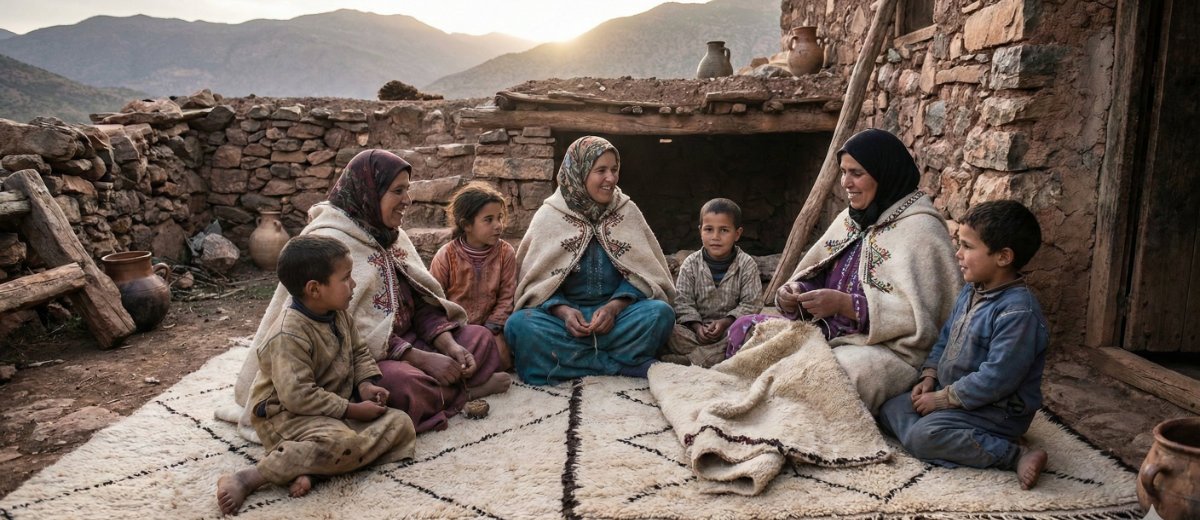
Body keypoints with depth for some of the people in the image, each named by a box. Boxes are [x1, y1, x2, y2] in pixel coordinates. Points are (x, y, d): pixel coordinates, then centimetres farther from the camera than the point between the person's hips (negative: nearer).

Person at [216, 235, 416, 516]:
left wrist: (366, 385, -5)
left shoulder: (339, 316, 3)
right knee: (341, 441, -37)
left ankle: (310, 466, -23)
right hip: (287, 415, -9)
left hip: (335, 410, 9)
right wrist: (353, 410, -23)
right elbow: (298, 396, -28)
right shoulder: (288, 335, -24)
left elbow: (359, 353, 16)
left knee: (400, 423, -8)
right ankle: (249, 478, -24)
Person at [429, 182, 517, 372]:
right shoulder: (446, 256, -4)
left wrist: (490, 329, -14)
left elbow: (506, 298, -2)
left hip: (488, 329, 1)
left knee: (501, 359, -25)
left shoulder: (506, 253, 0)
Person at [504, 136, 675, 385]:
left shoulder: (627, 211, 6)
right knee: (519, 324, -31)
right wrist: (563, 310, -20)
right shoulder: (549, 215, 2)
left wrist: (614, 307, -17)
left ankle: (568, 360, -23)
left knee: (660, 313, -28)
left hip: (616, 311, 1)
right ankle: (625, 363, -28)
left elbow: (642, 273, 2)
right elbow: (538, 279, -1)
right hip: (564, 313, 0)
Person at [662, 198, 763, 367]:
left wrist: (725, 322, -19)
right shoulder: (691, 264, 2)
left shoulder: (747, 264, -1)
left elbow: (751, 303, -4)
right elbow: (683, 301, -1)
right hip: (698, 326, 1)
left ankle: (688, 359, -36)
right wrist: (696, 326, -18)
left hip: (731, 325, 0)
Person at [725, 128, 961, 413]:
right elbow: (812, 278, 18)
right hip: (827, 332, 9)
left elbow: (918, 315, -18)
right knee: (744, 328, -6)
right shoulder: (849, 219, 16)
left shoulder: (919, 229, -10)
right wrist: (795, 295, -6)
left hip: (889, 350, -8)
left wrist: (844, 304, -23)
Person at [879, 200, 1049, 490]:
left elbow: (996, 378, -28)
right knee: (891, 411, 1)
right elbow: (946, 338, 17)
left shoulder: (1018, 312, -25)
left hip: (999, 409, -9)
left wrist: (943, 399, -19)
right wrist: (929, 377, 3)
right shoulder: (971, 292, 6)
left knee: (923, 436, -27)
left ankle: (1015, 456, -21)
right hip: (949, 393, 9)